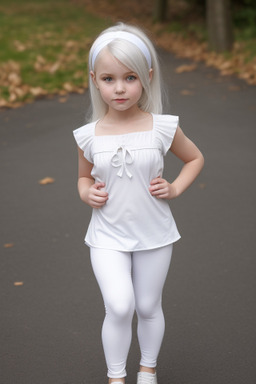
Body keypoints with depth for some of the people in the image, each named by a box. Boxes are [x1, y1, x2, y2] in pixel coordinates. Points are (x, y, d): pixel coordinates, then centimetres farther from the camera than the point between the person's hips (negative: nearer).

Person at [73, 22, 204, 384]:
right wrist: (87, 193, -10)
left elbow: (195, 158, 7)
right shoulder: (89, 136, -8)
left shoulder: (163, 127, -11)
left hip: (154, 235, 1)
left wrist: (175, 188, -7)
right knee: (120, 307, -14)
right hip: (108, 236, 0)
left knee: (148, 307, 14)